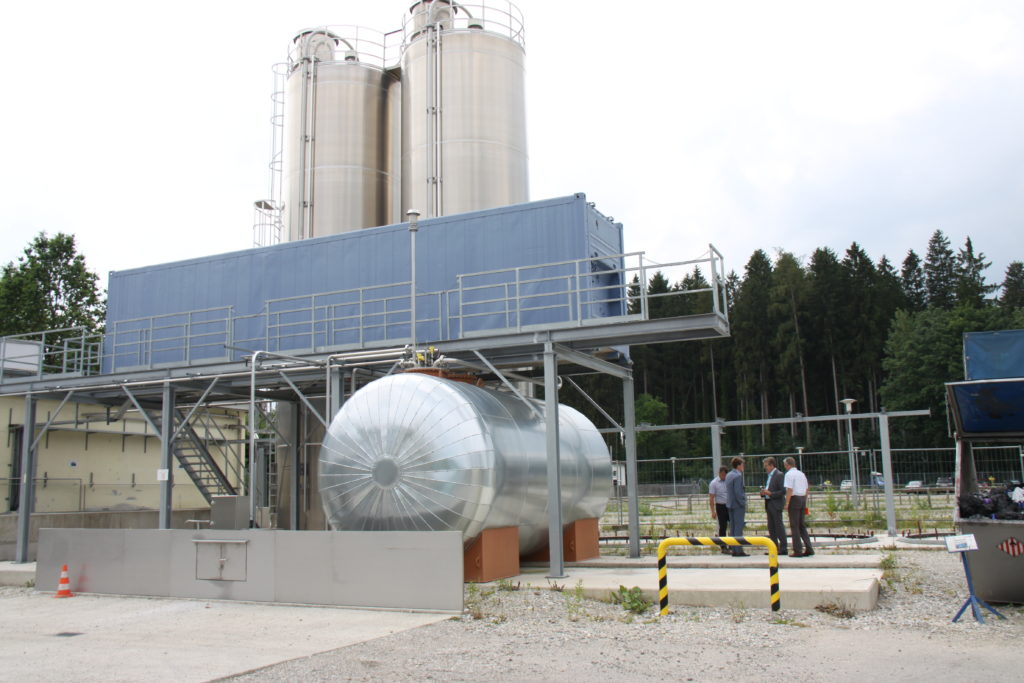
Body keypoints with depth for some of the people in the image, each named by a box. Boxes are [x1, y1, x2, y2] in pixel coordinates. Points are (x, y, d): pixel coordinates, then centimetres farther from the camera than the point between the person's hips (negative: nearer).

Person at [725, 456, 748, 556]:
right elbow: (738, 492, -20)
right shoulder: (738, 476, -15)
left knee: (732, 528, 9)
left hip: (730, 505, 9)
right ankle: (739, 551, -6)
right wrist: (743, 504, -14)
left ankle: (734, 550, 12)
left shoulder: (728, 475, 12)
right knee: (739, 528, -6)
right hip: (738, 505, -9)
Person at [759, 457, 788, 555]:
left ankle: (783, 549, -1)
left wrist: (770, 493, -20)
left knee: (779, 526, -6)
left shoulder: (779, 475, -11)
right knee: (771, 528, 11)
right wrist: (763, 493, 5)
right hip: (769, 504, 9)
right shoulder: (769, 475, 17)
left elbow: (783, 491, -17)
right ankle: (774, 548, 16)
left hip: (776, 504, -9)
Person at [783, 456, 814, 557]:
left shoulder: (789, 474, -9)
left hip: (794, 499, -7)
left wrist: (787, 503, -13)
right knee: (802, 525, 14)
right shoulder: (802, 474, 15)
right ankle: (808, 549, 9)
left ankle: (798, 550, -2)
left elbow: (789, 490, -16)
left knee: (794, 526, -2)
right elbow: (806, 490, 18)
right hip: (803, 499, 7)